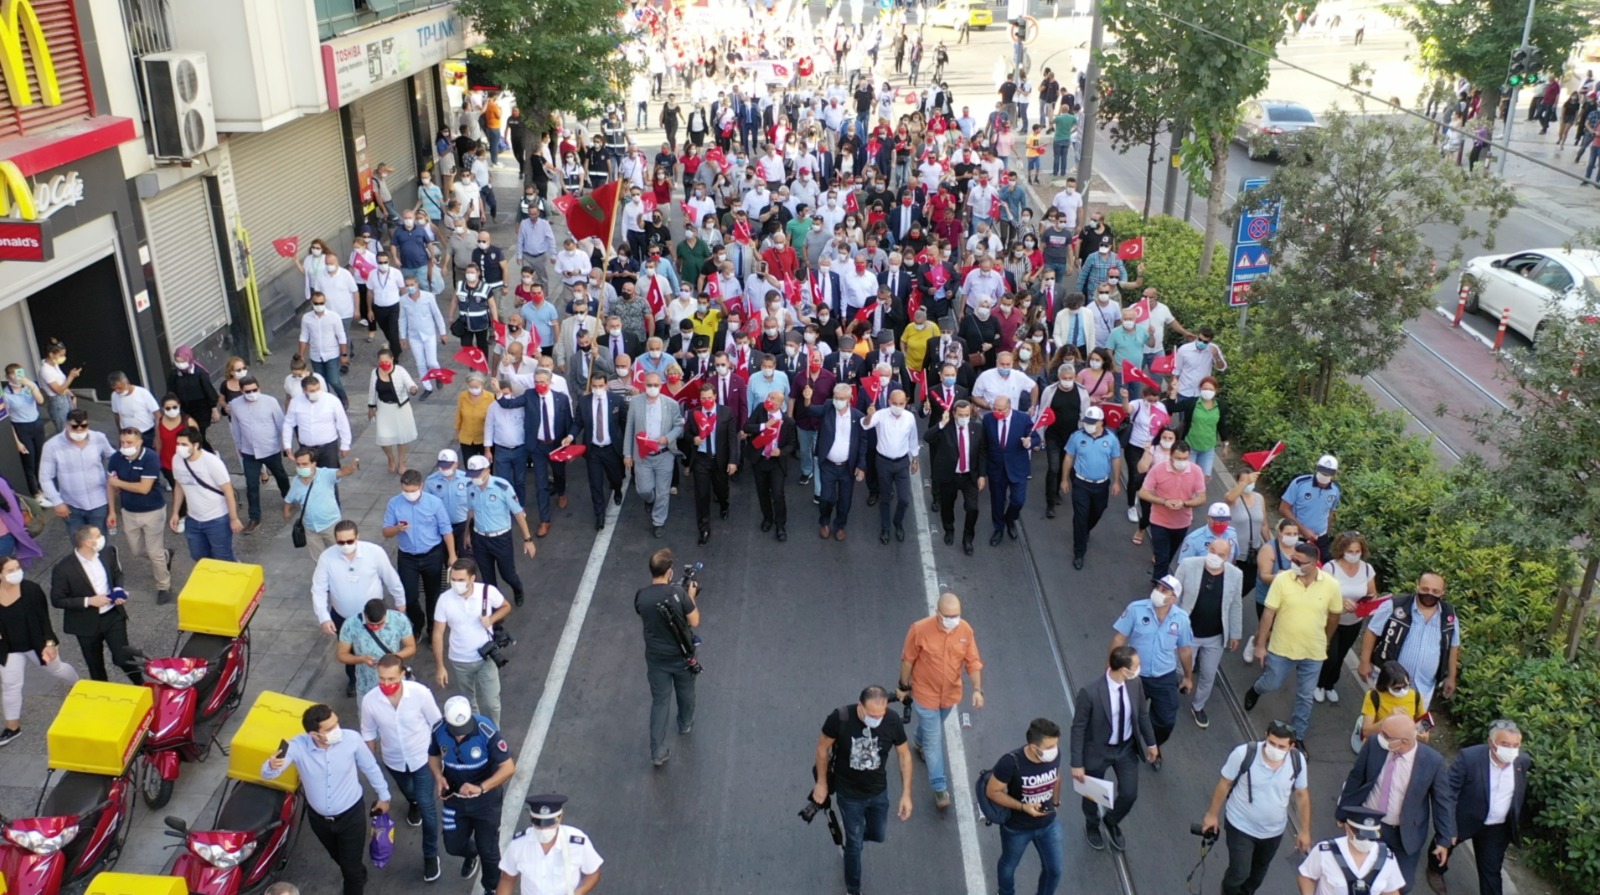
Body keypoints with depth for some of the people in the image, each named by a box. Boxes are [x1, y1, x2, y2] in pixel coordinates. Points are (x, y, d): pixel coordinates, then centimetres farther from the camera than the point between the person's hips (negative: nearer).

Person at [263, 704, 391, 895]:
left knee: (351, 864, 10)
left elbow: (370, 768, -10)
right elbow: (267, 775, -27)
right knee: (339, 858, 30)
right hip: (318, 818, 3)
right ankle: (359, 876, 62)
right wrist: (272, 766, -53)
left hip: (351, 814, -3)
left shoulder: (351, 739, -27)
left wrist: (383, 795, 4)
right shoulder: (297, 746, -28)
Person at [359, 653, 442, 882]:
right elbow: (368, 733, -6)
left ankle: (431, 855, 23)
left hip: (423, 758, -3)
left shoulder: (421, 693, -30)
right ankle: (413, 803, 69)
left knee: (427, 807, 2)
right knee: (408, 792, 31)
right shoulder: (370, 700, -25)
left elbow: (436, 724, -13)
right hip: (393, 761, 3)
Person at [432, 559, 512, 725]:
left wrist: (492, 619, -20)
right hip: (460, 661, 1)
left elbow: (506, 607, 1)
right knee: (467, 703, 21)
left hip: (486, 658, -1)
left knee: (491, 703, 4)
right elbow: (438, 634, -9)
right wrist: (439, 666, -8)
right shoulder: (445, 599, -18)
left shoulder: (489, 591, -20)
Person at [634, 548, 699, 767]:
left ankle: (658, 752, 12)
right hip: (682, 655, -1)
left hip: (656, 658, 2)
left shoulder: (640, 596, -14)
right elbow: (695, 622, -16)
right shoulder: (678, 592, -25)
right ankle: (685, 725, 52)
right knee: (685, 692, 27)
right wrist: (691, 597, -2)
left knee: (659, 701, 11)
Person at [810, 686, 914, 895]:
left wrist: (906, 794, -6)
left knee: (878, 835, 23)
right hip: (849, 794, -2)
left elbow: (904, 755, -8)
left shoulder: (892, 721, -25)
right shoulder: (840, 718, -32)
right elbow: (823, 747, -13)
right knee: (855, 844, 14)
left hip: (878, 791, 3)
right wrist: (821, 782, -2)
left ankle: (854, 837, 58)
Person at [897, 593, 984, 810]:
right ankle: (940, 788, 14)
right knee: (934, 740, 2)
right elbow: (908, 660, -13)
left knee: (933, 729, 29)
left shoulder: (966, 630, -17)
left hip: (951, 694, 4)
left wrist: (977, 689, -21)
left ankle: (919, 741, 62)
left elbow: (973, 661, -9)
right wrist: (904, 687, -2)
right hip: (925, 694, -4)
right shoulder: (920, 629, -27)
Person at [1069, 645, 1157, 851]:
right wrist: (1077, 764, -18)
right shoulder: (1090, 693, -33)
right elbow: (1078, 728, -22)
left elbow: (1143, 714, 2)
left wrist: (1151, 742, 12)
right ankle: (1093, 826, 53)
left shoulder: (1135, 683, -17)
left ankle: (1111, 822, 48)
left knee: (1129, 794, 14)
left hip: (1127, 748, 4)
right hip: (1098, 751, -4)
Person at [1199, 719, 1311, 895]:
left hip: (1274, 830, 4)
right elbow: (1225, 784, -14)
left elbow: (1302, 795, -3)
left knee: (1259, 870, 25)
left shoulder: (1297, 761, -20)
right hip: (1241, 826, -4)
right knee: (1239, 872, 0)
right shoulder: (1244, 754, -29)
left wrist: (1304, 831, 3)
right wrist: (1212, 814, -4)